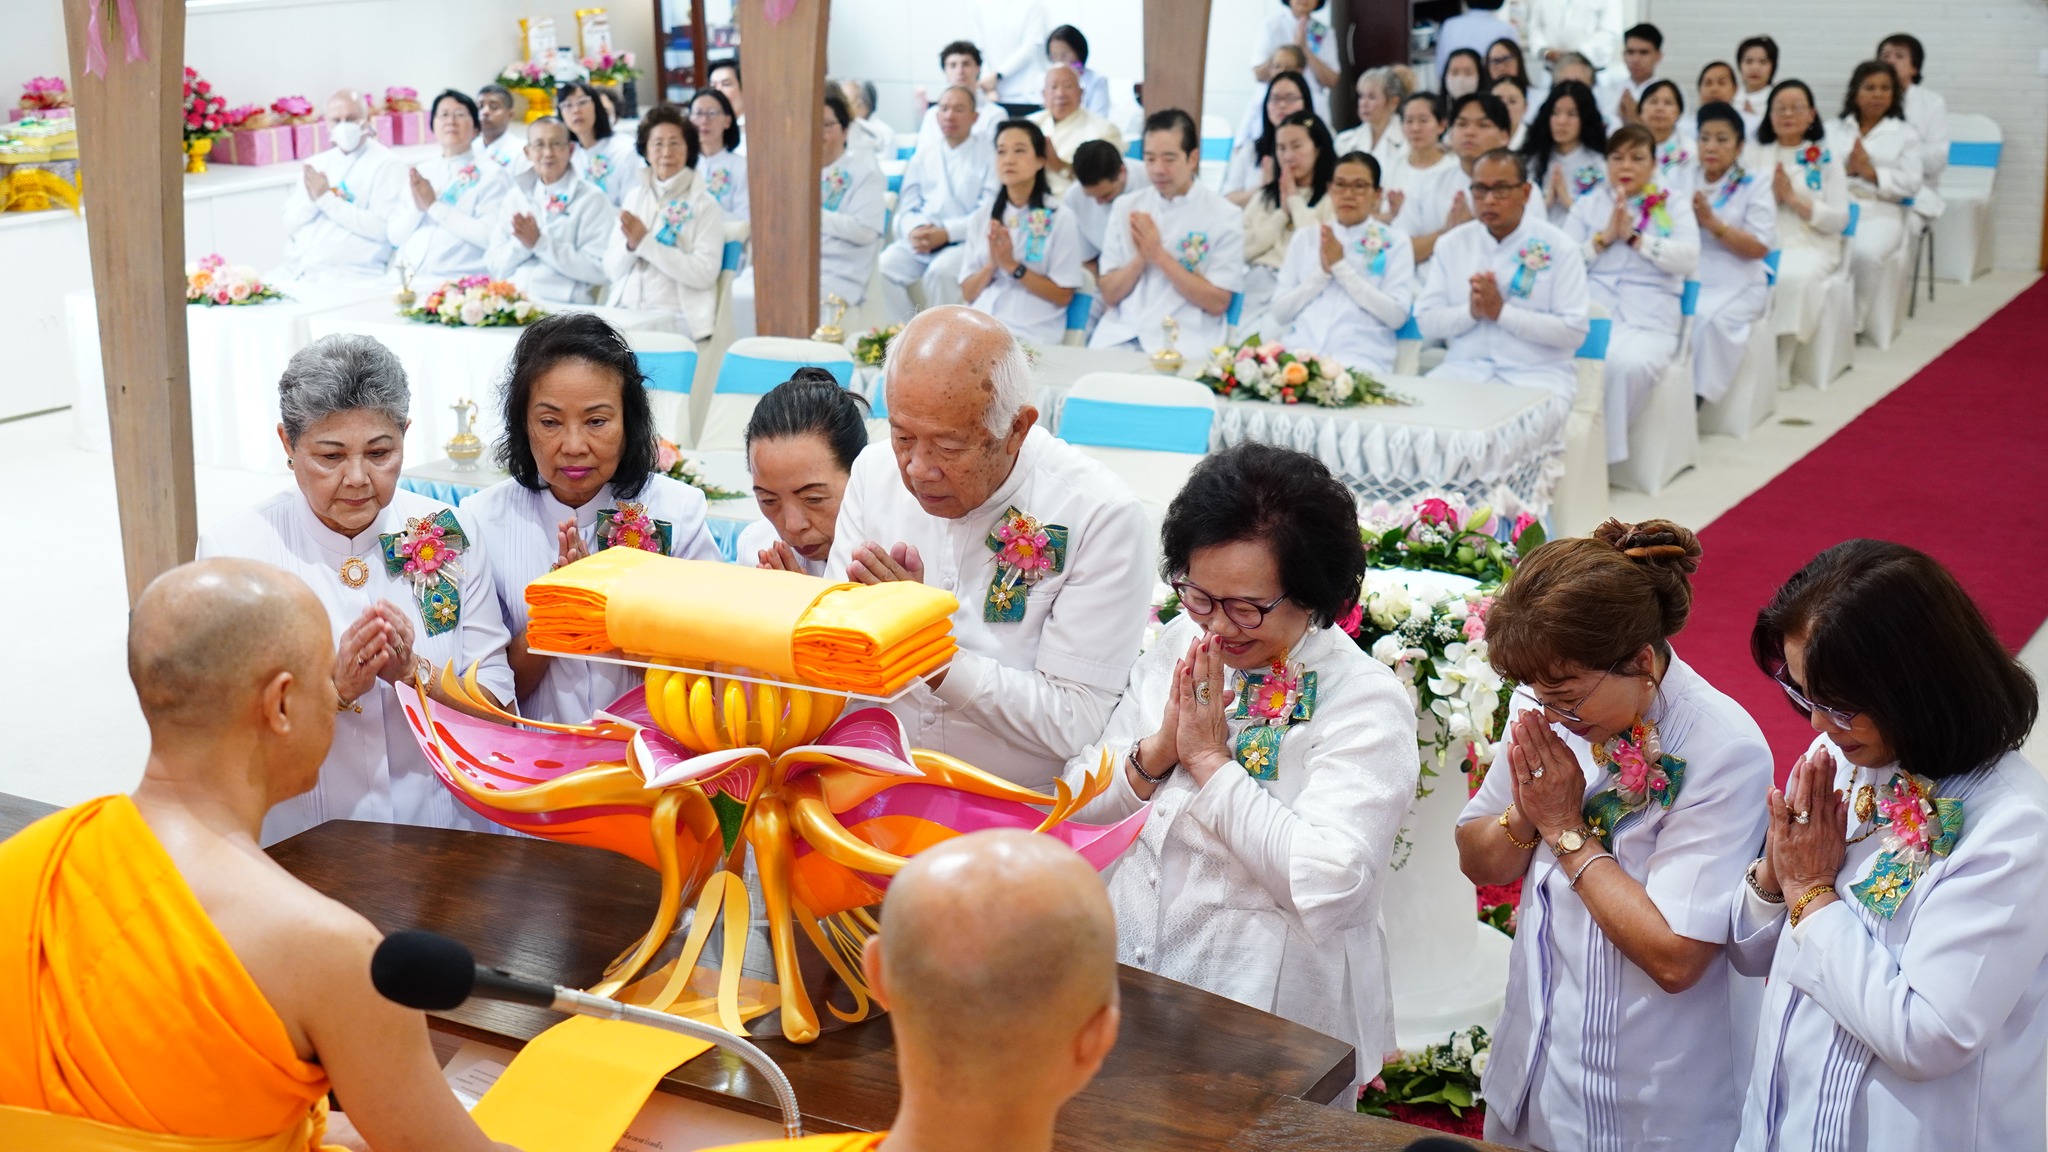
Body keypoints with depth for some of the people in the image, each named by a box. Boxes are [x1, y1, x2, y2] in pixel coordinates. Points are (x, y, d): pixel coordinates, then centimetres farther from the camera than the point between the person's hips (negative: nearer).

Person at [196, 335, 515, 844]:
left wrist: (413, 671, -12)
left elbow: (497, 704, 5)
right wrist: (335, 686, -18)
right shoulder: (232, 547, 0)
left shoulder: (450, 534, 6)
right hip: (301, 847, -1)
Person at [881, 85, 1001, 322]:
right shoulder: (924, 151, 18)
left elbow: (988, 213, -6)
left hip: (965, 241, -4)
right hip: (920, 238, 4)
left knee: (940, 272, -34)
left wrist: (946, 233, -18)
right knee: (884, 266, -23)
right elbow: (907, 204, 13)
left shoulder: (988, 155, 5)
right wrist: (914, 230, -10)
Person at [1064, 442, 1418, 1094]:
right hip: (1126, 982, 5)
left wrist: (1209, 760, -14)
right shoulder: (1179, 646, 8)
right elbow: (1078, 802, 10)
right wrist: (1157, 751, -9)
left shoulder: (1366, 701, -9)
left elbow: (1330, 884, -21)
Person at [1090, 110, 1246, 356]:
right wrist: (1141, 258, -10)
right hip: (1121, 333, 3)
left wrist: (1159, 255, -11)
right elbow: (1110, 294, 9)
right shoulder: (1126, 207, 10)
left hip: (1185, 341, -3)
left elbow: (1217, 303, -6)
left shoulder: (1225, 216, -1)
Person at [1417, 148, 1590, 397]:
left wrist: (1502, 311, -13)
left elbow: (1574, 332, -8)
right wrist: (1471, 312, -13)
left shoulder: (1557, 246, 0)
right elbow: (1426, 322, 7)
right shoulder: (1451, 244, 10)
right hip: (1464, 368, 3)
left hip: (1537, 374, -3)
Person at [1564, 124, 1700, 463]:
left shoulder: (1673, 204, 14)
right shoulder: (1588, 205, 19)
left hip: (1647, 319, -1)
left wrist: (1634, 238, -8)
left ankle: (1605, 448, -17)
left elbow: (1688, 258, -2)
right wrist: (1604, 238, -5)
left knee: (1629, 364, -35)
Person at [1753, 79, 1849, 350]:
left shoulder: (1826, 159, 10)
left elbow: (1839, 220, 2)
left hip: (1810, 247, -1)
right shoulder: (1755, 156, 16)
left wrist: (1793, 198, -7)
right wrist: (1770, 195, -8)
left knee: (1793, 277, -36)